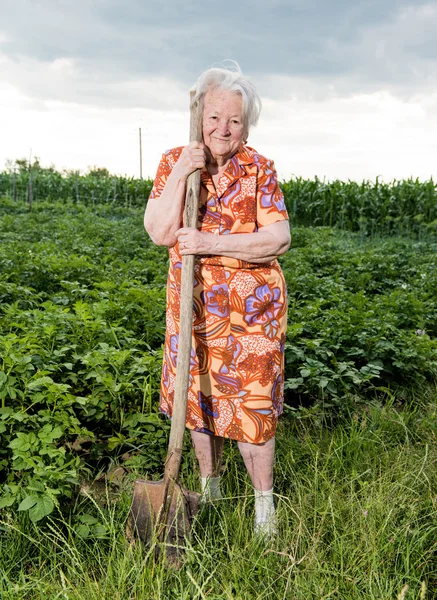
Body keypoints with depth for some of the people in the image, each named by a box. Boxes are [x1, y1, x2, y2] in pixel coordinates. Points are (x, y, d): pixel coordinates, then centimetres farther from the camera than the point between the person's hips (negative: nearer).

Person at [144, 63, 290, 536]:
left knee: (249, 403, 0)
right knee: (199, 395, 13)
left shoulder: (259, 168, -5)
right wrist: (180, 174, -21)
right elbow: (160, 233, -11)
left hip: (251, 305, -2)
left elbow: (278, 239, -14)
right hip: (192, 304, 3)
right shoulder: (173, 162, 0)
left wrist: (212, 243, -24)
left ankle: (264, 505, 20)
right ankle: (209, 487, 36)